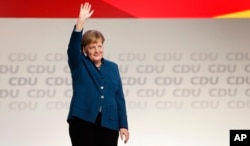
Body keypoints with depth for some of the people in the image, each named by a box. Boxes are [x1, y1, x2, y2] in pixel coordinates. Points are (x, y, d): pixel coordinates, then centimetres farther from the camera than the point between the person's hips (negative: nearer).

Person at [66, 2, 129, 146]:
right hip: (83, 122, -3)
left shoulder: (112, 67, 12)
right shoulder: (79, 65, 5)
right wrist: (81, 21, -27)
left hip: (108, 123, 3)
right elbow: (73, 47, -15)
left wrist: (123, 125, 3)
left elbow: (119, 97, 10)